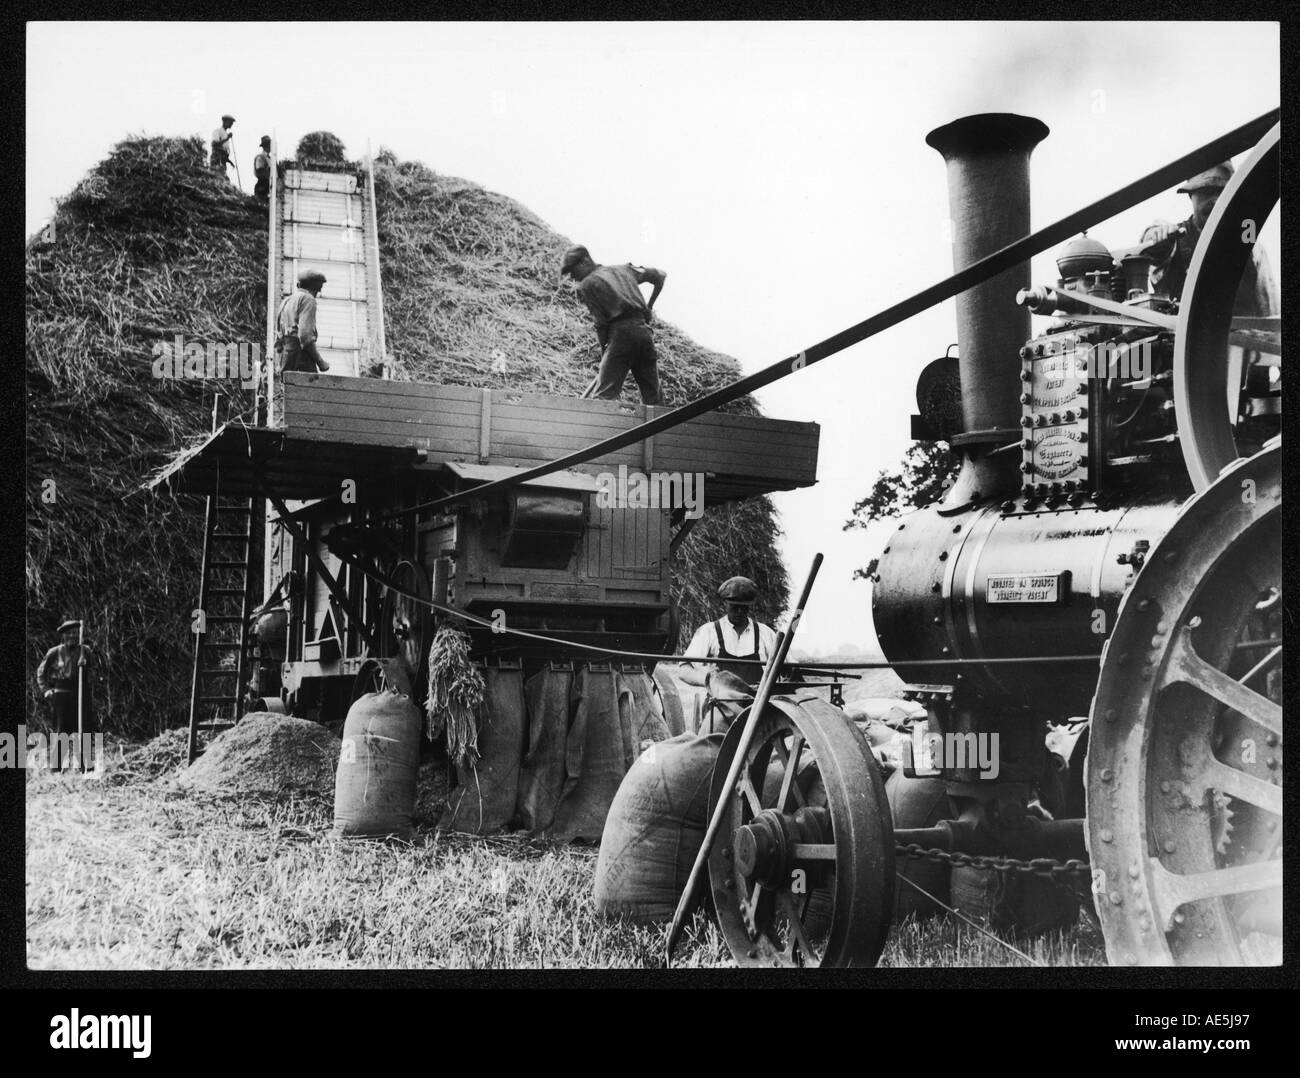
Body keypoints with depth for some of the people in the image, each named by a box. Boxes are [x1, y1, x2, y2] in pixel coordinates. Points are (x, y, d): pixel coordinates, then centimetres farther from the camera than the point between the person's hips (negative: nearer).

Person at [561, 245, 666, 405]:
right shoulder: (622, 270, 24)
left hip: (620, 332, -6)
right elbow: (660, 275, 30)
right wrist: (649, 306, 37)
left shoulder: (586, 285, 7)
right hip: (644, 330, 6)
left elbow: (601, 322, 0)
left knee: (604, 394, -12)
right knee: (653, 397, 8)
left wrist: (604, 352, 9)